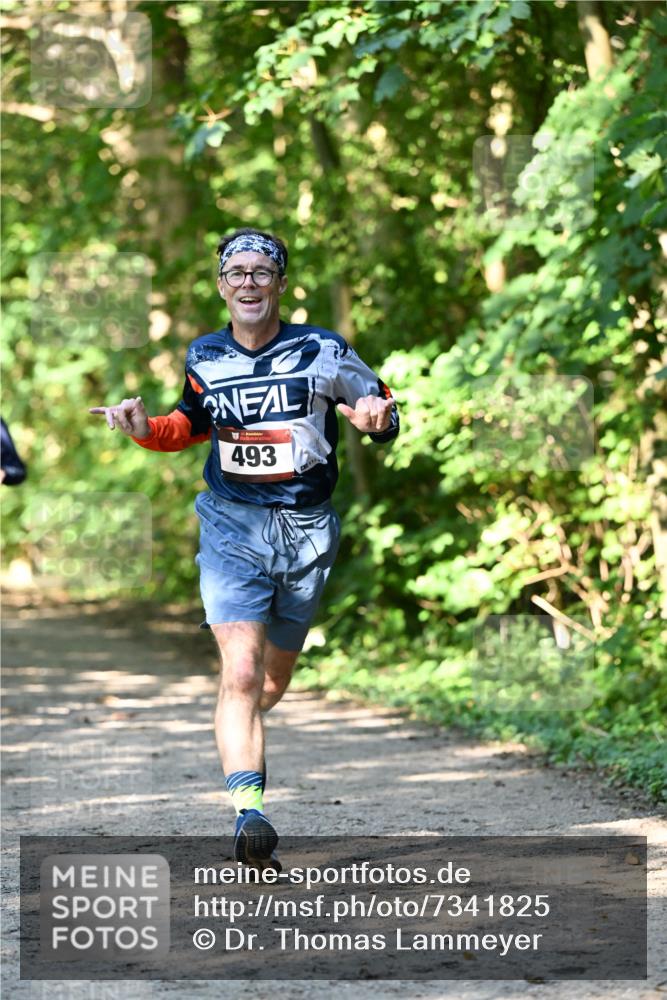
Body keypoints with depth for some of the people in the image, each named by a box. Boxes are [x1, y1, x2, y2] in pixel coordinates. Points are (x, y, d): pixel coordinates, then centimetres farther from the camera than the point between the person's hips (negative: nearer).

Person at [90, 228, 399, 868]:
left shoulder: (322, 352, -3)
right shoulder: (204, 358, 4)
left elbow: (380, 406, 8)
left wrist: (376, 418, -15)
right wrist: (145, 430, 1)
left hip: (306, 532, 0)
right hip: (232, 527, 0)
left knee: (273, 681, 13)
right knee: (241, 672, -19)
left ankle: (239, 734, 47)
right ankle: (248, 814, -27)